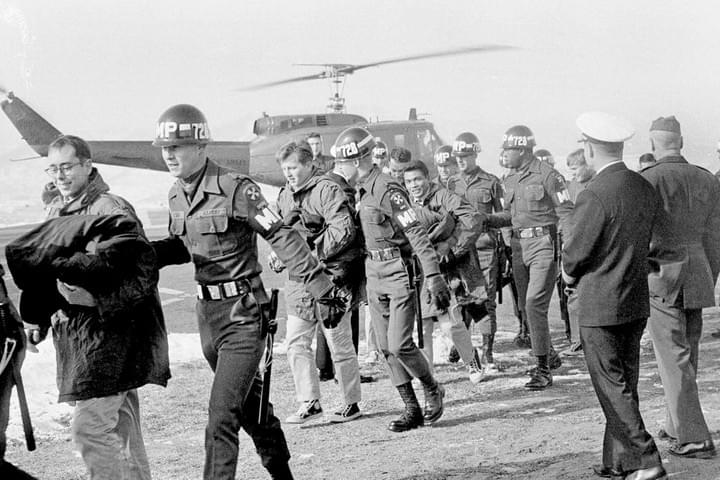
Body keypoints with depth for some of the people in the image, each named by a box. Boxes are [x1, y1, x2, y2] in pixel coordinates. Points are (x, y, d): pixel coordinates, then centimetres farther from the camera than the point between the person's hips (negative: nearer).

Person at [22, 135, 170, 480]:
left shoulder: (112, 211, -14)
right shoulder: (53, 211, 11)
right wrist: (37, 319, 15)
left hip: (110, 328, -8)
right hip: (72, 331, 8)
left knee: (89, 428, -12)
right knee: (120, 426, 16)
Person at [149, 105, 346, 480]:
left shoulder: (235, 189, -18)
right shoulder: (176, 196, 6)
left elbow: (281, 237, -17)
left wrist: (319, 283, -20)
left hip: (243, 312, -8)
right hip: (208, 312, 8)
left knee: (222, 417, -13)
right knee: (250, 402, 22)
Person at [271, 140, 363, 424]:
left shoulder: (327, 190, -11)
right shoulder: (284, 196, 13)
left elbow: (344, 231, -20)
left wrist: (312, 251, -18)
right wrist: (278, 252, 5)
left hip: (330, 275, -7)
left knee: (340, 344, 3)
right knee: (296, 342, 1)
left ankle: (352, 404, 17)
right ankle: (310, 403, 8)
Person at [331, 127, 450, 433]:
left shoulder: (387, 190, -17)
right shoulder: (362, 191, 10)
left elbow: (417, 235, -20)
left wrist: (434, 279, -24)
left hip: (398, 273, -9)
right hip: (374, 273, 9)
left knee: (400, 345, -10)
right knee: (386, 348, 7)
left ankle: (433, 390, 15)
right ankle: (411, 410, 13)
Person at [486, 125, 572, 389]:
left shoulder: (547, 176, -11)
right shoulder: (511, 179, 11)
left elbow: (566, 214, -9)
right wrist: (486, 219, 4)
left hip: (544, 244, -8)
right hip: (520, 246, 8)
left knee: (535, 304, -15)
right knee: (526, 305, 14)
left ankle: (543, 370, -10)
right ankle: (549, 355, 33)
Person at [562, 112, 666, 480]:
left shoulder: (594, 196, -20)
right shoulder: (644, 188, 4)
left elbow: (574, 254, -16)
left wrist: (570, 274, 9)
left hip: (601, 306, -8)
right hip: (637, 301, 8)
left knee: (612, 387, 0)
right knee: (624, 384, 16)